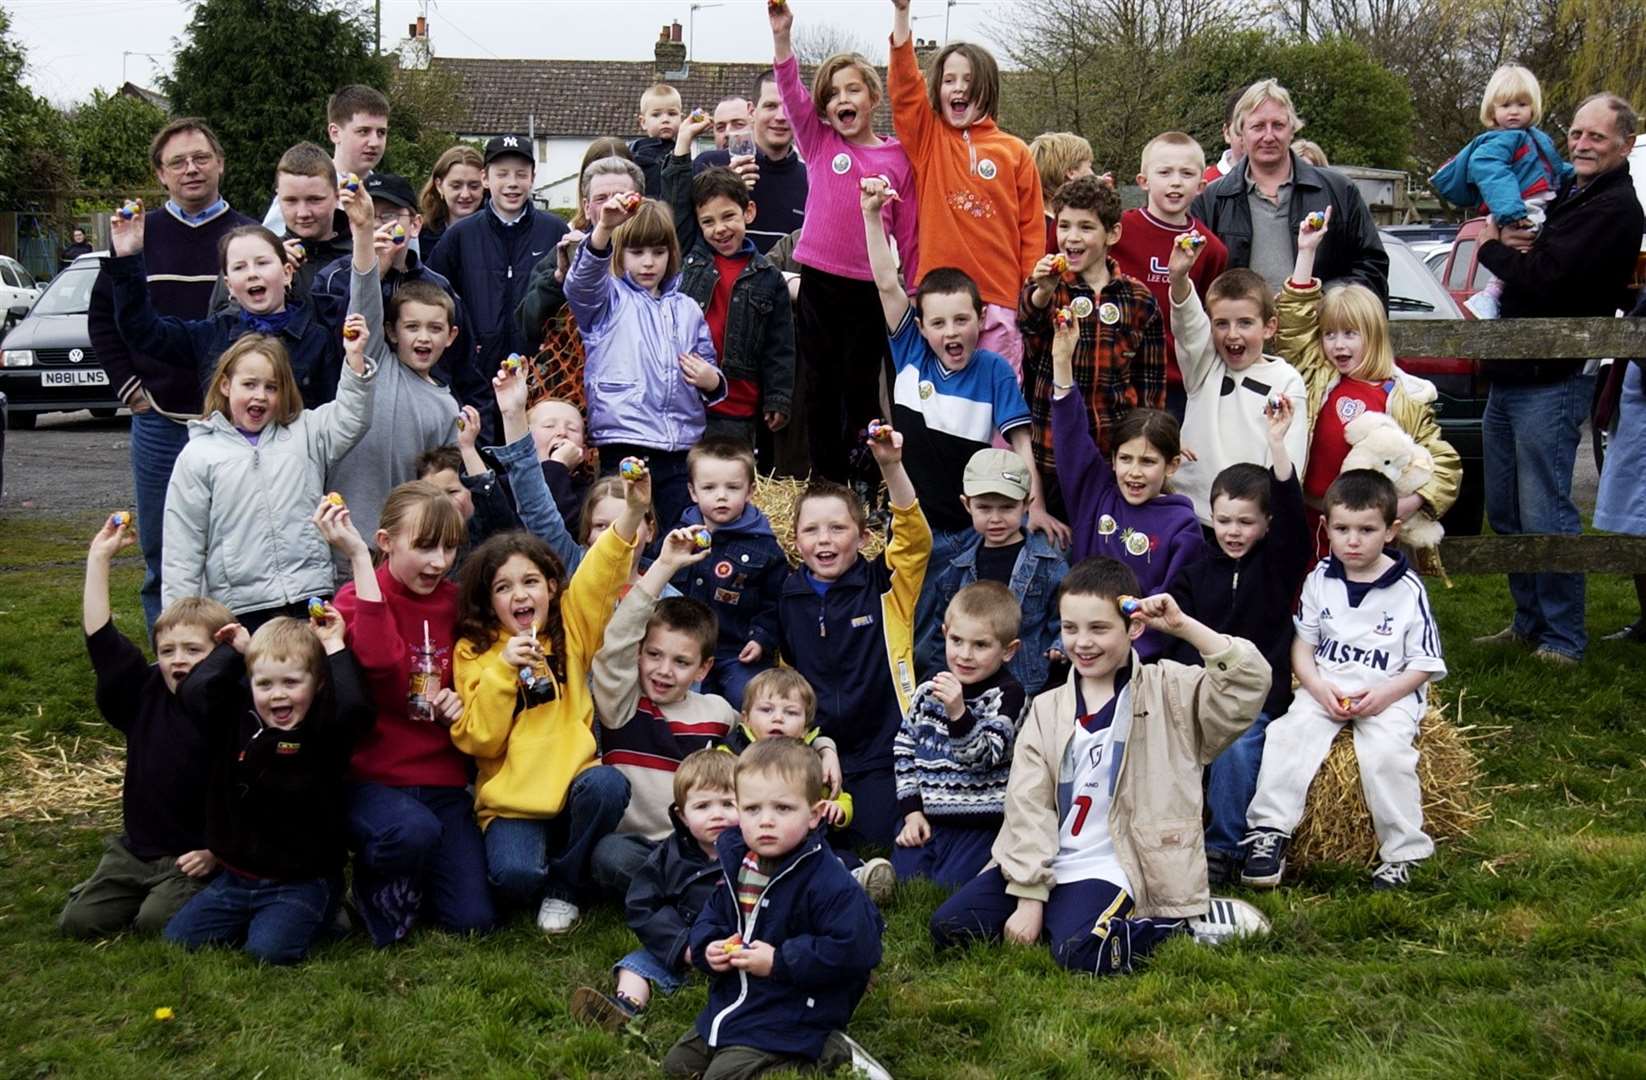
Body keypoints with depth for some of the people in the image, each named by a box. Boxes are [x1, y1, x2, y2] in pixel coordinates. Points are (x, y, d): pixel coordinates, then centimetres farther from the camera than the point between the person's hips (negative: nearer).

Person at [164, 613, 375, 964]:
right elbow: (195, 691, -10)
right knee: (178, 936, -4)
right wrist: (233, 650, 0)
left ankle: (317, 919, 5)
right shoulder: (236, 720, 2)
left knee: (270, 948, -26)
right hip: (237, 877, 6)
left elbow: (356, 707, -31)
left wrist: (334, 648, -20)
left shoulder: (324, 732, -11)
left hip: (302, 881, -5)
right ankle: (250, 918, 17)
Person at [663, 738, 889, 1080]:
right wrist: (707, 947, -7)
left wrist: (780, 961, -23)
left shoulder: (829, 882, -22)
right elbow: (712, 916, 17)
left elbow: (852, 950, -26)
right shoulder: (736, 864, 2)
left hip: (788, 1021, -9)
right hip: (732, 1005, 9)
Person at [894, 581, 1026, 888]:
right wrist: (912, 810, 5)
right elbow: (904, 749, 14)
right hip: (927, 817, 5)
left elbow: (984, 758, -20)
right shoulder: (929, 690, 6)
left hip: (979, 825, -5)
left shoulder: (1007, 695, -10)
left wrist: (958, 713, -36)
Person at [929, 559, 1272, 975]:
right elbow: (1028, 808, 2)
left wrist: (1183, 627, -19)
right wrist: (1029, 899, -8)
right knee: (948, 927, -12)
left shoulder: (1169, 691, 2)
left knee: (1081, 953, -32)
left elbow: (1249, 684, -14)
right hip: (1045, 864, 5)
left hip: (1108, 870, -5)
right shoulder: (1047, 710, 11)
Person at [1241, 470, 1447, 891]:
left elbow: (1424, 665, 0)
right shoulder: (1320, 579, 6)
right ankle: (1269, 833, -20)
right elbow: (1302, 644, 9)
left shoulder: (1407, 589, -2)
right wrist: (1318, 687, -9)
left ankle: (1402, 853, -18)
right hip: (1325, 688, 3)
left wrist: (1384, 694, -16)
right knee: (1287, 734, -24)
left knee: (1385, 751, -30)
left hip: (1389, 693, -3)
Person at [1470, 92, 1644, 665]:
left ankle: (1564, 638, 3)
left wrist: (1493, 246, -5)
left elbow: (1540, 278, -22)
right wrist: (1508, 245, -6)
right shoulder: (1567, 193, 17)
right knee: (1505, 511, 15)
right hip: (1509, 375, 9)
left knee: (1544, 515, -6)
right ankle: (1529, 622, 26)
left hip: (1551, 381, -9)